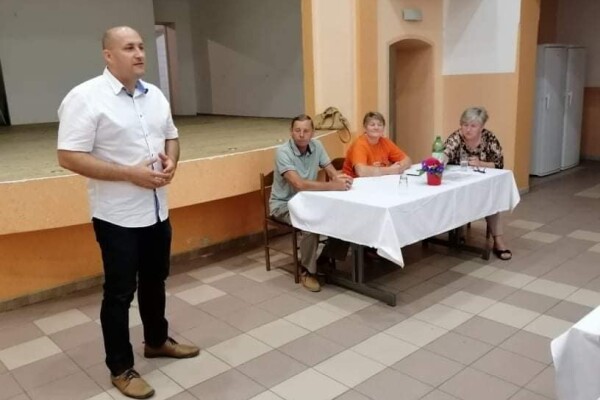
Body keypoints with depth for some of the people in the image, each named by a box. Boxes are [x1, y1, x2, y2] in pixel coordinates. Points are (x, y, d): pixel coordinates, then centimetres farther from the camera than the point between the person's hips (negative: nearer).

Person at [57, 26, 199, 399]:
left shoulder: (155, 94, 6)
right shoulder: (85, 97, -15)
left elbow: (171, 136, 17)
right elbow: (70, 157, -19)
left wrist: (171, 161, -6)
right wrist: (131, 174, -23)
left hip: (157, 210, 7)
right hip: (117, 216, -7)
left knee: (155, 280, 20)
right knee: (120, 292, 5)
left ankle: (157, 340, 42)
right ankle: (121, 369, 22)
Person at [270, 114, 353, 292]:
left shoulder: (316, 146, -3)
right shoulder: (283, 152, -23)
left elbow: (332, 173, -4)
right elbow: (299, 184, -35)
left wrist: (340, 178, -30)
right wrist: (333, 186, -40)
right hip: (284, 204, -6)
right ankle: (307, 272, -12)